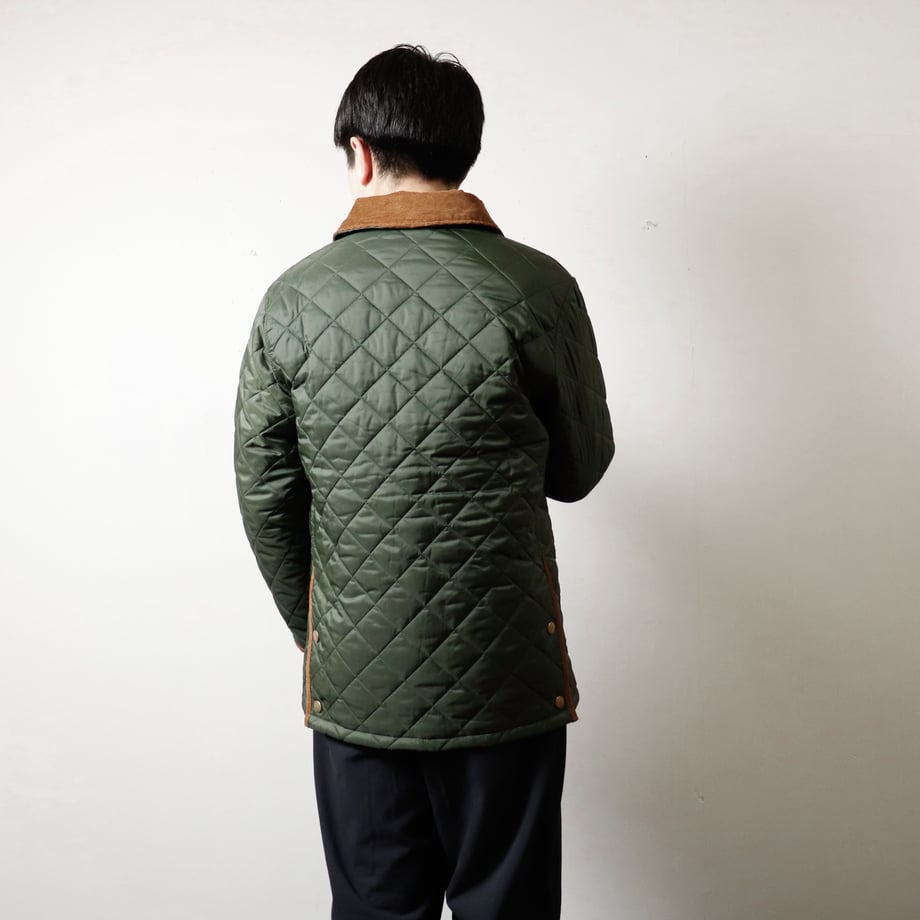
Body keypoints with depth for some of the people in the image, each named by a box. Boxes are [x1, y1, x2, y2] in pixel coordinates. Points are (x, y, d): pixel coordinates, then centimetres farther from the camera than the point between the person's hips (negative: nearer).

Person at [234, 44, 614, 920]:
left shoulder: (294, 299, -5)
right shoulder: (536, 288, -10)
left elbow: (264, 500, 0)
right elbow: (579, 470, 0)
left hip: (354, 685, 2)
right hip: (504, 681, -1)